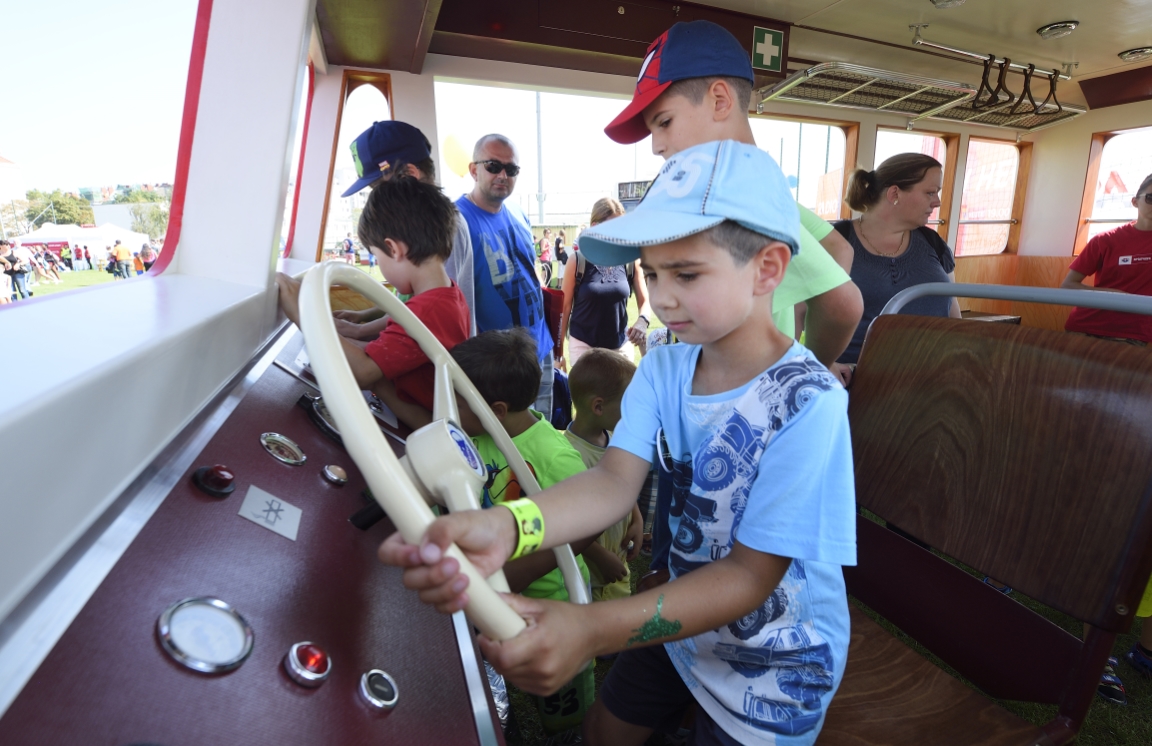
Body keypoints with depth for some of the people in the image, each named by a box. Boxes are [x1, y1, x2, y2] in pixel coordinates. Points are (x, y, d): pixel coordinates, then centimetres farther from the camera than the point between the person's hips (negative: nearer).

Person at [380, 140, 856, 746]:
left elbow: (750, 575, -29)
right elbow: (614, 479, -25)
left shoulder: (808, 404, -30)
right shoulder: (662, 369, -13)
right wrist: (503, 527, -45)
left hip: (774, 663, -4)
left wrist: (593, 628, -41)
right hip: (682, 619, 5)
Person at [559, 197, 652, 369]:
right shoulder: (578, 260, -7)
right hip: (583, 345, -2)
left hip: (621, 346, 3)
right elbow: (565, 306, -2)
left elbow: (645, 301, 4)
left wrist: (642, 320, -19)